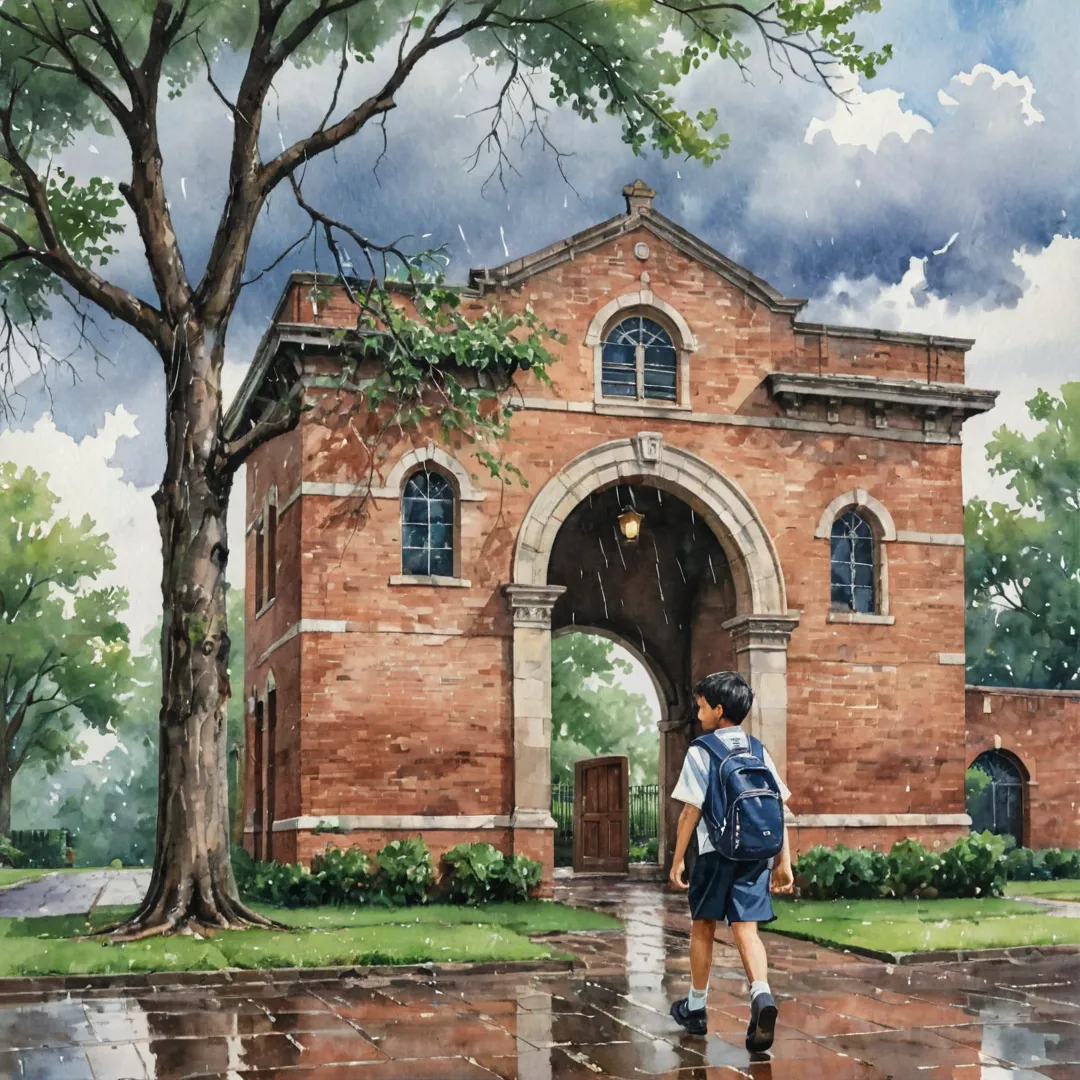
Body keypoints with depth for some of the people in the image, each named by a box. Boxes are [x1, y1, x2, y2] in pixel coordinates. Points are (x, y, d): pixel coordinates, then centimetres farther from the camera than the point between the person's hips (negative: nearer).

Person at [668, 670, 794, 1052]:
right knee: (746, 930, 0)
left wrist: (678, 859, 0)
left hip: (715, 852, -3)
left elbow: (691, 810, -8)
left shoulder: (701, 752, -6)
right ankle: (761, 995, -27)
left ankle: (695, 1008, 27)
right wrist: (784, 861, 10)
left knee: (702, 928, 14)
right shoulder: (758, 751, 8)